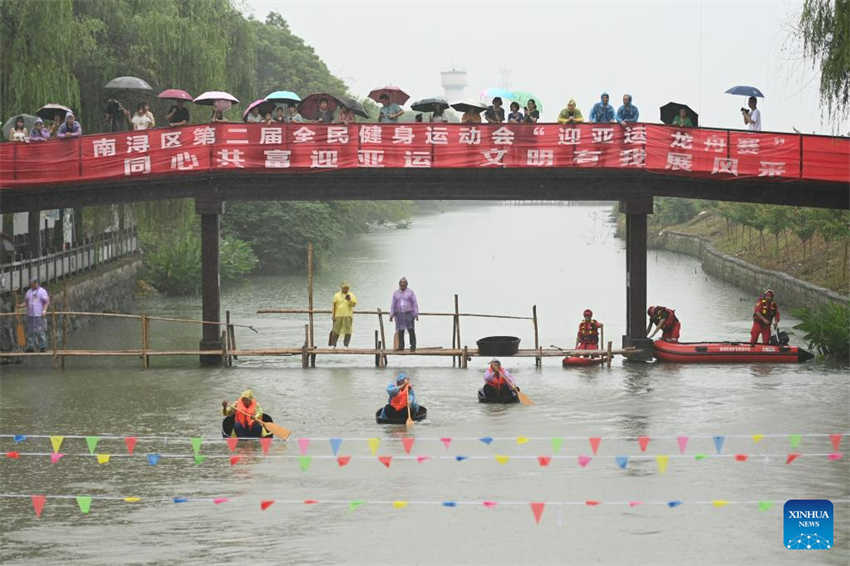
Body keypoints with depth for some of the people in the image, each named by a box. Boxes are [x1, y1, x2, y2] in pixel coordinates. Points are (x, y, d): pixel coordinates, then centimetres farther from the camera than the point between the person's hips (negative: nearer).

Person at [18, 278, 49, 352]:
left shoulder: (42, 291, -1)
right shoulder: (29, 292, 15)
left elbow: (47, 302, -5)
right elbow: (26, 302, 15)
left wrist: (44, 310, -21)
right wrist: (21, 306, -4)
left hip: (39, 315, -5)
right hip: (30, 315, 5)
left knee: (40, 331, -8)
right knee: (30, 332, 1)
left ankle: (43, 347, -3)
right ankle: (30, 347, 3)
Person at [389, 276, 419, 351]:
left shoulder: (410, 292, 4)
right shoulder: (396, 293, 13)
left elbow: (415, 304, 0)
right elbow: (393, 305, 13)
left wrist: (416, 314, -8)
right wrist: (391, 315, 5)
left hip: (409, 314, -3)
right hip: (399, 314, 3)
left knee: (411, 330, -7)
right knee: (400, 331, -1)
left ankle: (413, 346, -6)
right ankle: (401, 346, 3)